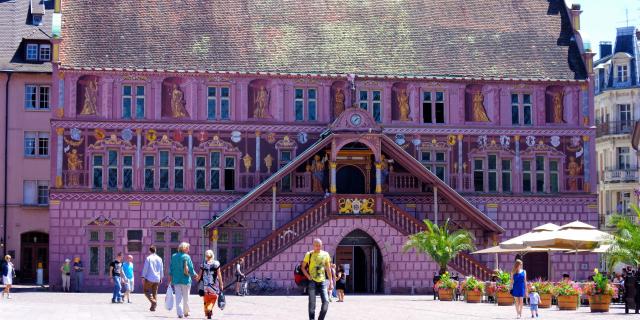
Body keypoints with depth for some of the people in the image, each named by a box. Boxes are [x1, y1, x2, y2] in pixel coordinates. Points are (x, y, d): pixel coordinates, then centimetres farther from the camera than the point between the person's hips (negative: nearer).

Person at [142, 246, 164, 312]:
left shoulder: (148, 258, -7)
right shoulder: (159, 259, 7)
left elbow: (145, 268, -8)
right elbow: (161, 270, 13)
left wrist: (143, 277, -3)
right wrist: (161, 278, 21)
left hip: (149, 278, -5)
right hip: (157, 279, 5)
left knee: (146, 291, 6)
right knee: (155, 292, 11)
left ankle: (153, 301, -16)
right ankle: (153, 307, 8)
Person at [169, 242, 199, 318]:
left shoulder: (174, 256, 1)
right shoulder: (187, 257, -10)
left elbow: (171, 269, 5)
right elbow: (191, 269, -9)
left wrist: (170, 279, 12)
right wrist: (195, 275, 9)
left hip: (176, 280, 2)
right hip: (186, 280, -2)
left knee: (178, 297, 2)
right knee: (186, 297, 12)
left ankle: (180, 313, -8)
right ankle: (186, 312, 22)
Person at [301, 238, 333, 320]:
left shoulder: (325, 254, 6)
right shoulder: (309, 254, 0)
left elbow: (328, 269, 10)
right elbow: (303, 267, 6)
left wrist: (331, 282, 7)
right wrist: (307, 276, -10)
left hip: (322, 281, 2)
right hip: (312, 281, -2)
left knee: (326, 302, -7)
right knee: (312, 303, -1)